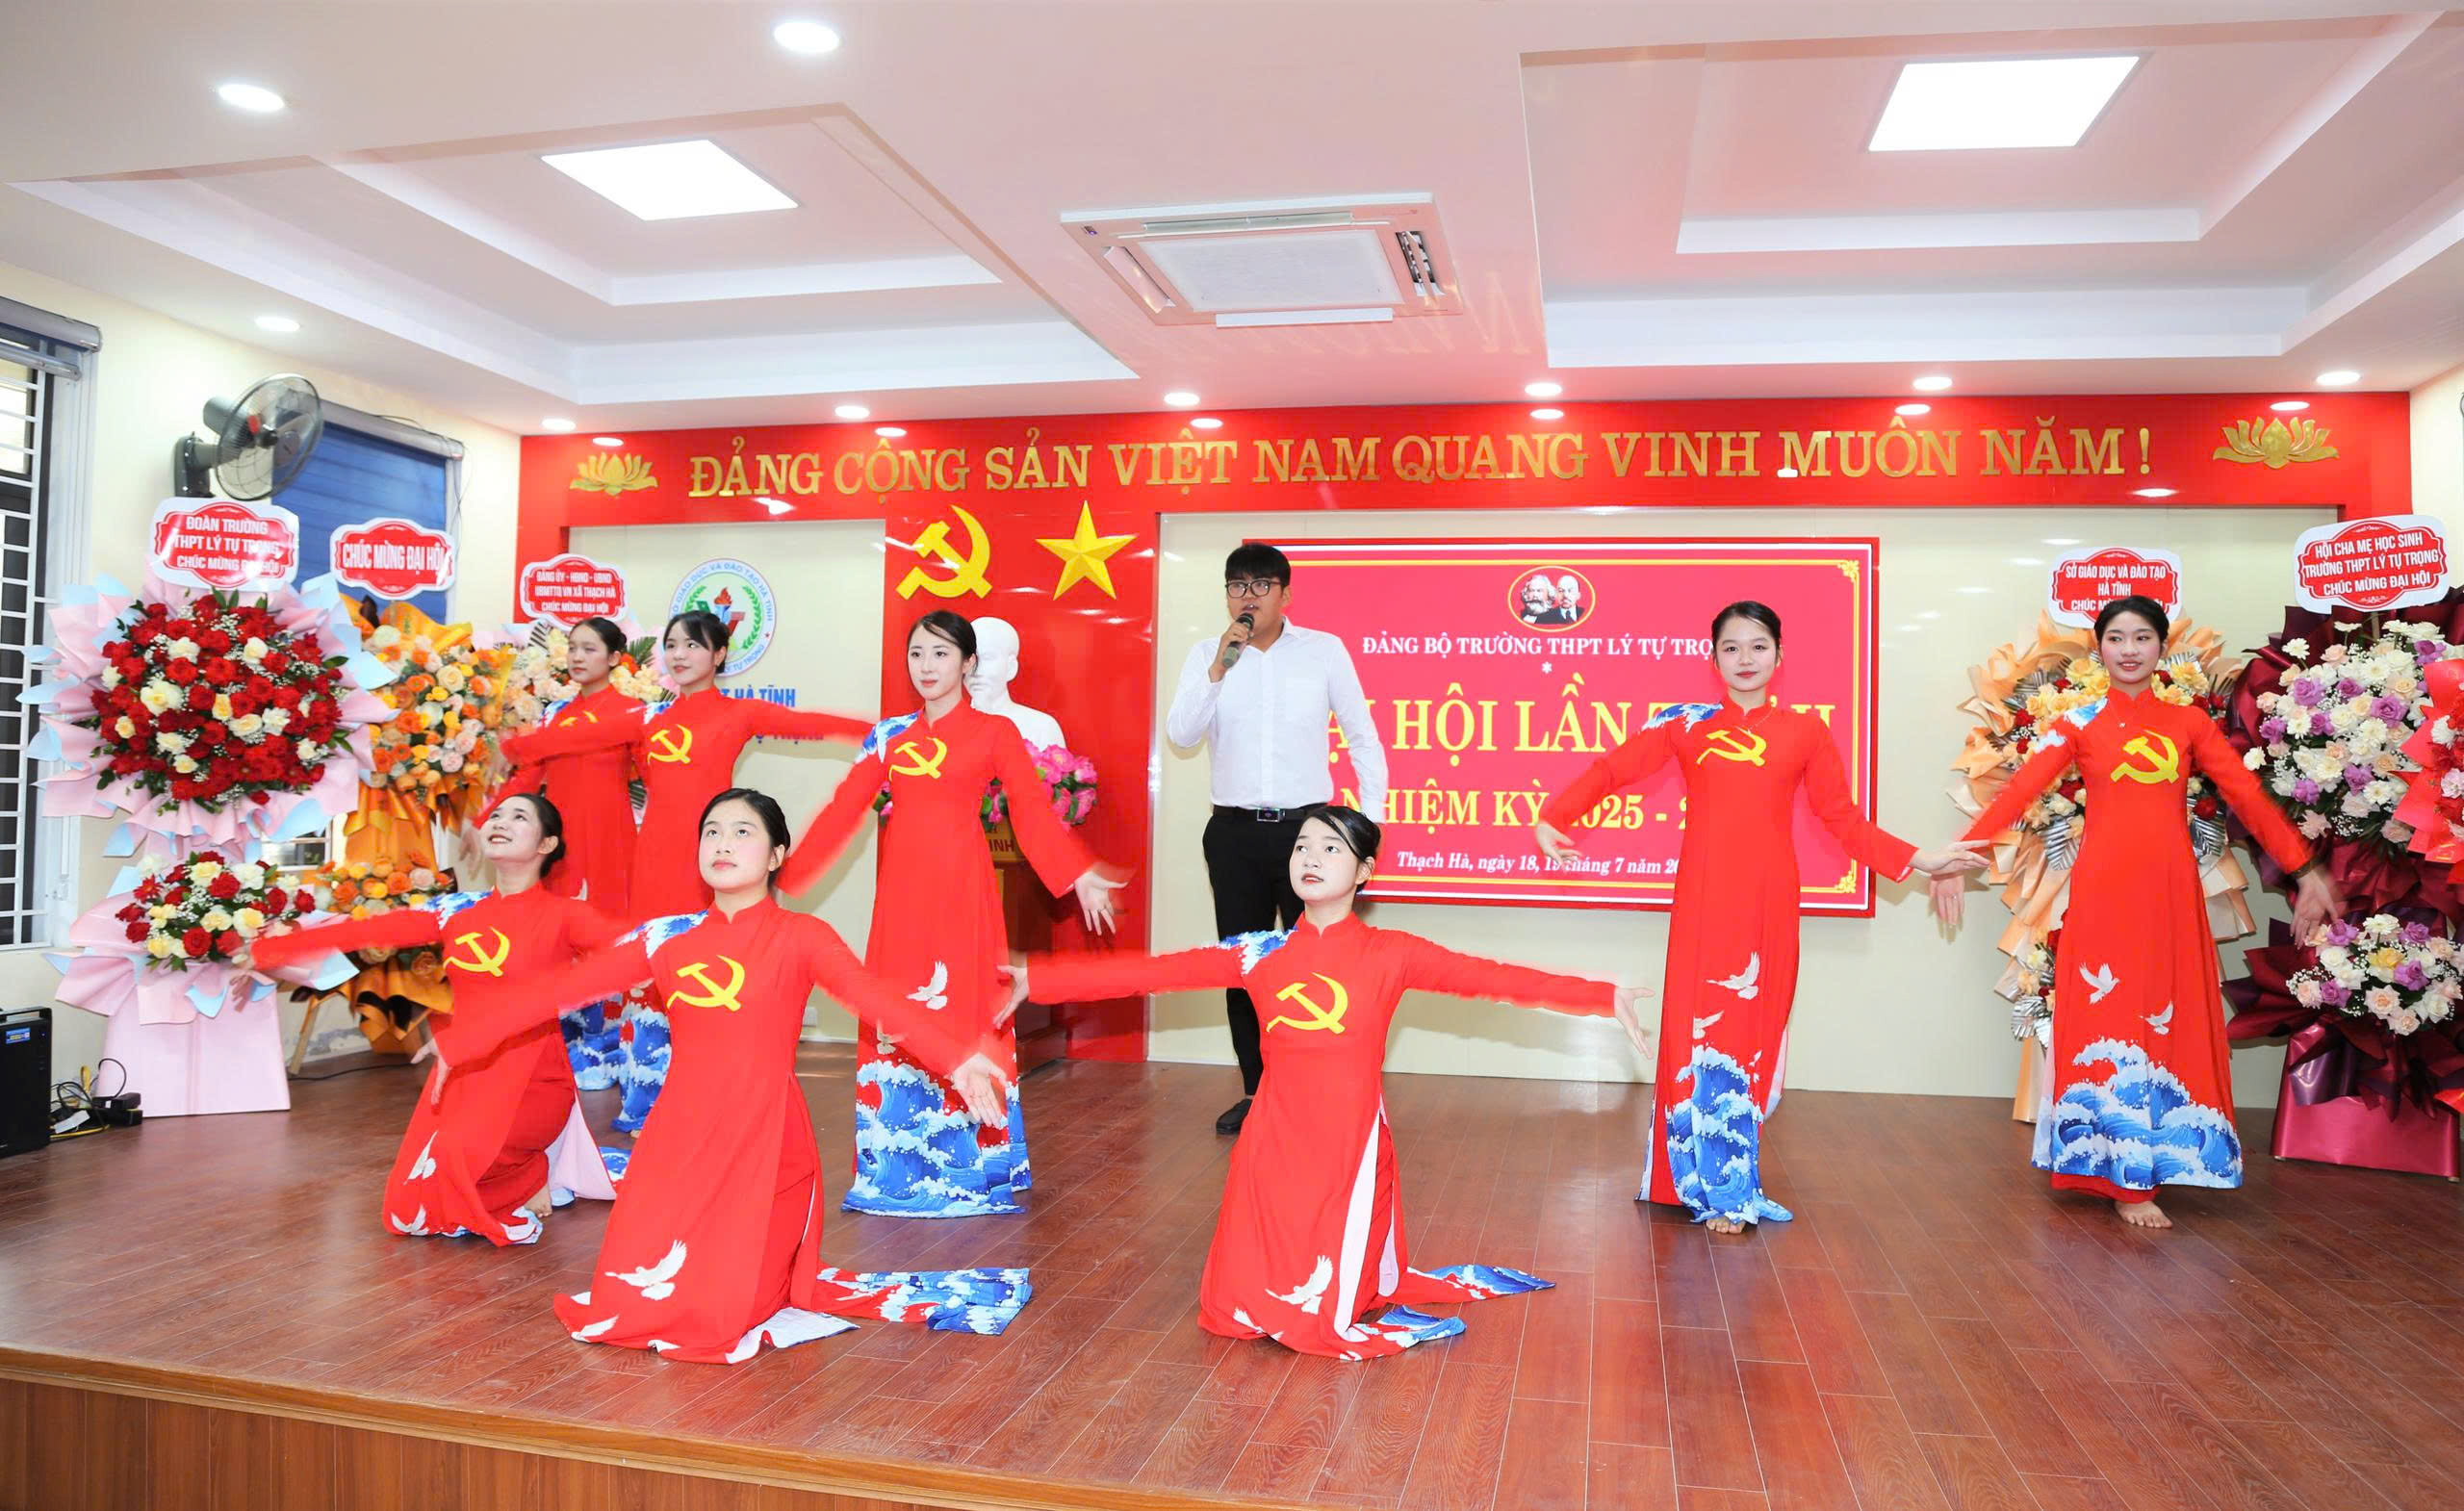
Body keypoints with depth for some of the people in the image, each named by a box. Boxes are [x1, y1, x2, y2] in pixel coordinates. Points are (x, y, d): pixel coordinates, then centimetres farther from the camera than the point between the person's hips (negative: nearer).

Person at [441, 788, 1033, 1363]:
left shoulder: (800, 936, -6)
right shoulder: (668, 937, 6)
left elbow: (875, 996, -22)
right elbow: (564, 987, 9)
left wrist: (959, 1057, -37)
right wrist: (462, 1045, 8)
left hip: (765, 1140, -4)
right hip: (680, 1138, 5)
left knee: (720, 1316, -8)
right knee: (626, 1303, 5)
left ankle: (801, 1293, 24)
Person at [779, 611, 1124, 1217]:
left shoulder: (995, 732, 1)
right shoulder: (889, 734, 11)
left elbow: (1033, 810, -4)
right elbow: (843, 809, 9)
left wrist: (1079, 875, -14)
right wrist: (787, 875, 4)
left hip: (961, 891, -4)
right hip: (901, 891, 4)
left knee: (961, 1013, -2)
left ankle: (964, 1162, 10)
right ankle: (899, 1163, 17)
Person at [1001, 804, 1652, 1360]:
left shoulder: (1390, 954, -3)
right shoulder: (1260, 955, 3)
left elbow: (1490, 977, -9)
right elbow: (1148, 971, 0)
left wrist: (1604, 997, -16)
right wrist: (1034, 978, -4)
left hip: (1351, 1151, -3)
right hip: (1274, 1150, 3)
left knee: (1321, 1322, -5)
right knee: (1235, 1313, 6)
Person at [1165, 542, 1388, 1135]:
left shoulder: (1325, 650, -2)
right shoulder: (1206, 654, 2)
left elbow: (1363, 736, 4)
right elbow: (1181, 735, -8)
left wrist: (1370, 818, 0)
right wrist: (1219, 668, -17)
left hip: (1305, 827, -2)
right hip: (1234, 833, 2)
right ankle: (1255, 1091, 23)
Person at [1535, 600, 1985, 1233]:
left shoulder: (1806, 731, 8)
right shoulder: (1686, 724, 6)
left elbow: (1843, 820, 10)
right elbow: (1611, 770, 3)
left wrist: (1918, 860, 2)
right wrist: (1552, 819, -9)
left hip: (1768, 903, 1)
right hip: (1702, 902, 0)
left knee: (1752, 1032, 4)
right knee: (1700, 1031, 1)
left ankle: (1731, 1179, 18)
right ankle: (1717, 1188, 16)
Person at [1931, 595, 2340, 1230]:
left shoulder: (2190, 722, 11)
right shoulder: (2080, 723, 4)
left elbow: (2247, 795, 6)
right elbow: (2017, 791, -5)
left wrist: (2305, 869, -1)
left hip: (2170, 894, 2)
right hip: (2102, 892, -2)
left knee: (2167, 1023, 4)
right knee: (2108, 1021, -1)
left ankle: (2148, 1166, 16)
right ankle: (2121, 1176, 7)